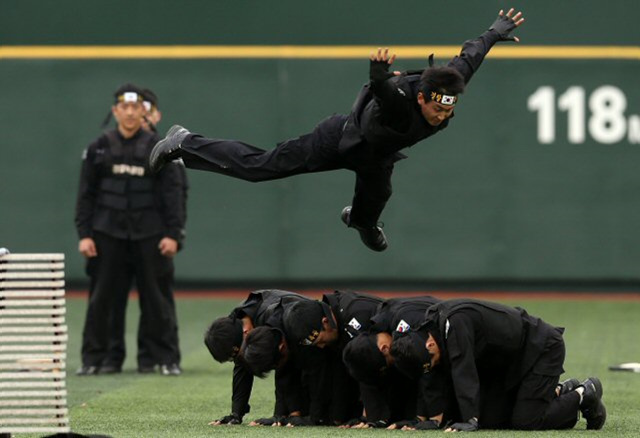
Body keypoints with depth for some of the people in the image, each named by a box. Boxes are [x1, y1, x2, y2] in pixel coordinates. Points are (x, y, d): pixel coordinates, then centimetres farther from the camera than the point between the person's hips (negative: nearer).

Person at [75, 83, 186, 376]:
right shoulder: (99, 148, 6)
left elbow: (172, 193, 3)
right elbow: (86, 194, 7)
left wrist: (173, 234, -4)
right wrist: (84, 234, -1)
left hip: (149, 235, -1)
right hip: (107, 233, 1)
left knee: (157, 297, -1)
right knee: (101, 297, 0)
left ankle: (167, 359, 5)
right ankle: (94, 359, 7)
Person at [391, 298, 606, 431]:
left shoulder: (456, 320, -33)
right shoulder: (436, 324, -4)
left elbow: (463, 372, -37)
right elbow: (448, 376, -1)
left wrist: (470, 420, -40)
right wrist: (444, 414, -13)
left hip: (544, 349, -9)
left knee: (526, 421, -15)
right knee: (492, 420, 4)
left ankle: (585, 395, 7)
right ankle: (561, 392, 19)